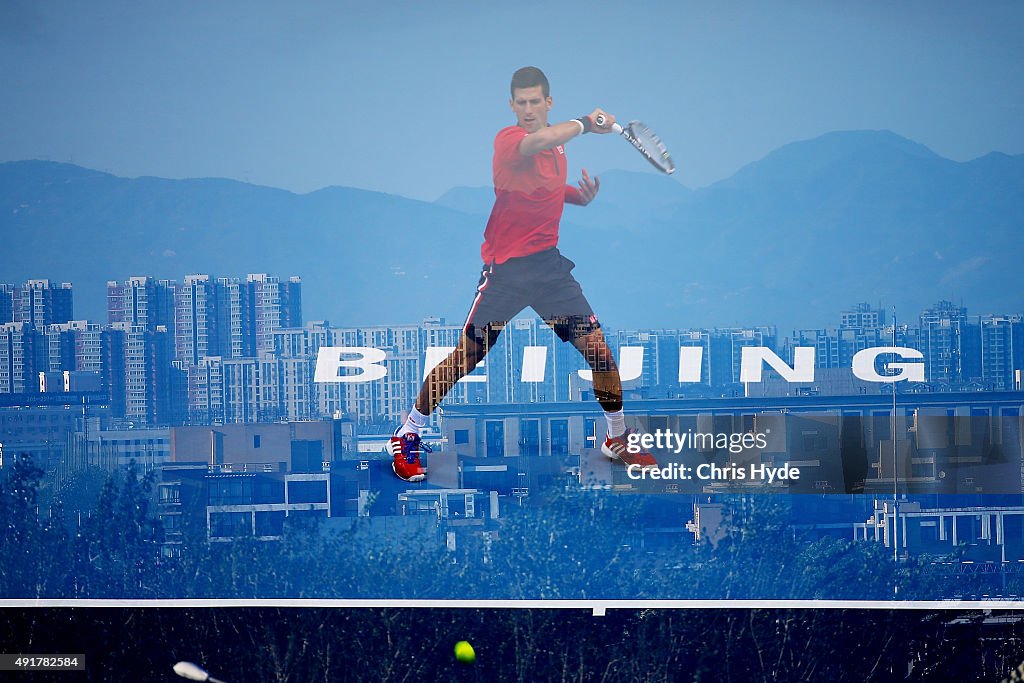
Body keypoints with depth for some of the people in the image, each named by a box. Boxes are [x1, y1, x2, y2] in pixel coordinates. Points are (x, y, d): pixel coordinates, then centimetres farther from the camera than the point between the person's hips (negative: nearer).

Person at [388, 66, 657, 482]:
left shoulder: (558, 143, 9)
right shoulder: (508, 139, -14)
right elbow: (533, 143, -39)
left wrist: (583, 195, 7)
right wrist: (583, 123, -30)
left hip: (549, 264, 6)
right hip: (505, 268, -6)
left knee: (598, 349, -1)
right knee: (467, 357, -3)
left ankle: (618, 439, 17)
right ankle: (407, 436, 14)